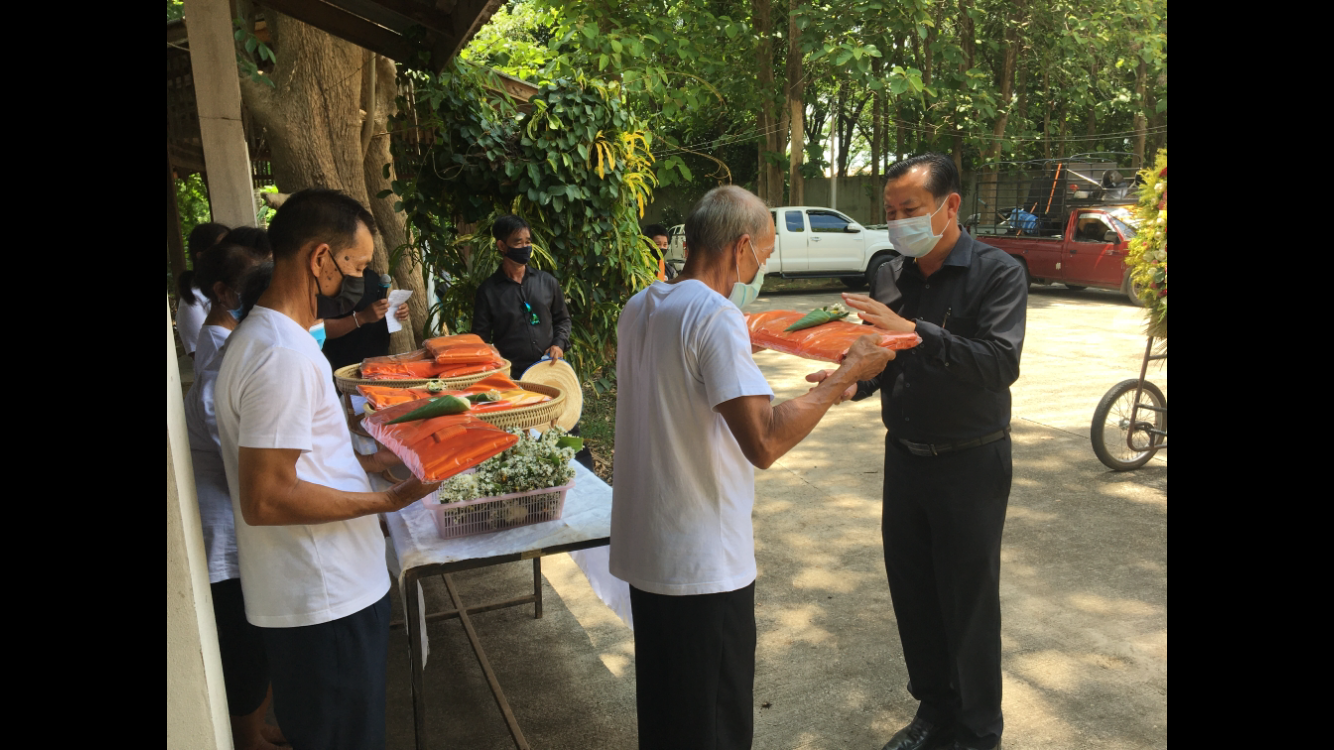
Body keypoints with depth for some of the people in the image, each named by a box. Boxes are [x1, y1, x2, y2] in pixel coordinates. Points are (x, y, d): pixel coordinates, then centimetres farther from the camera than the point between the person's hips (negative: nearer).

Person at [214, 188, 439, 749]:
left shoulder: (268, 337, 10)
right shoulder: (283, 356, -23)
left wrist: (368, 461, 9)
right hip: (324, 601, -10)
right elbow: (265, 500, -26)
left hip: (328, 590, 10)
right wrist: (388, 500, -22)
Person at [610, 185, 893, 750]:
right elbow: (764, 443, -28)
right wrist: (847, 373, -18)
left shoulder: (638, 308, 5)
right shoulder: (717, 317, -21)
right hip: (703, 565, -8)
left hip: (643, 549, 8)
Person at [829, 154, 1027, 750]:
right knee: (912, 591, 14)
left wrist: (914, 332, -34)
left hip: (970, 461, -5)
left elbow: (1001, 363, -26)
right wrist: (853, 381, -10)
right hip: (904, 455, 5)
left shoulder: (997, 273, -12)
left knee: (969, 601, 6)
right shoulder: (890, 276, 4)